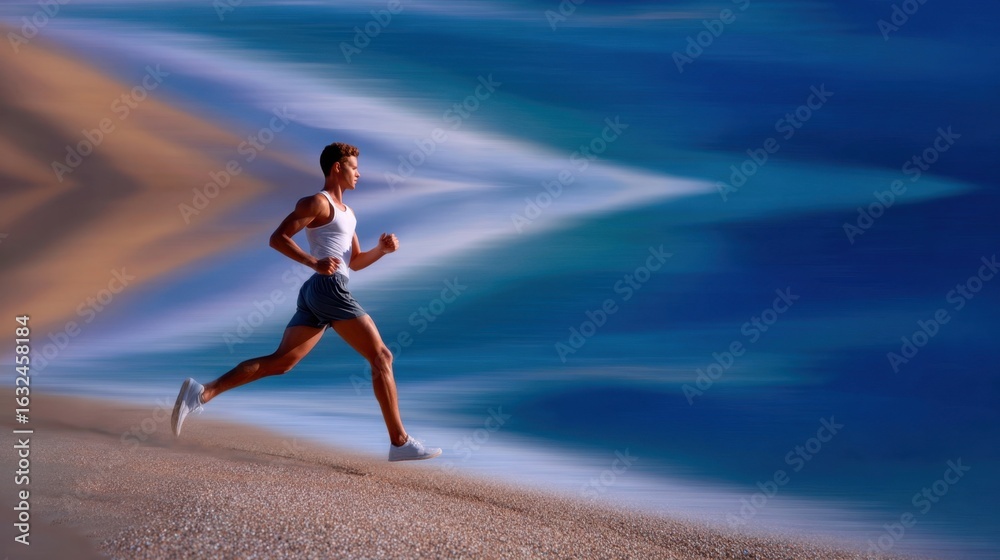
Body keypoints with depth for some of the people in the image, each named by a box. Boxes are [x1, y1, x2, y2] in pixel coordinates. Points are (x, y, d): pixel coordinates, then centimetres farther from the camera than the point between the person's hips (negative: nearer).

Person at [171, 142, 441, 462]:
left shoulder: (347, 213, 25)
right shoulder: (317, 203, -3)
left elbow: (355, 262, 28)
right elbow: (277, 238, -11)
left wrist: (381, 249, 9)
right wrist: (314, 262, -24)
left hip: (317, 293, 9)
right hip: (328, 288, -9)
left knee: (280, 362, 3)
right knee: (381, 357, -6)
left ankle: (203, 392, -2)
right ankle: (400, 442, -6)